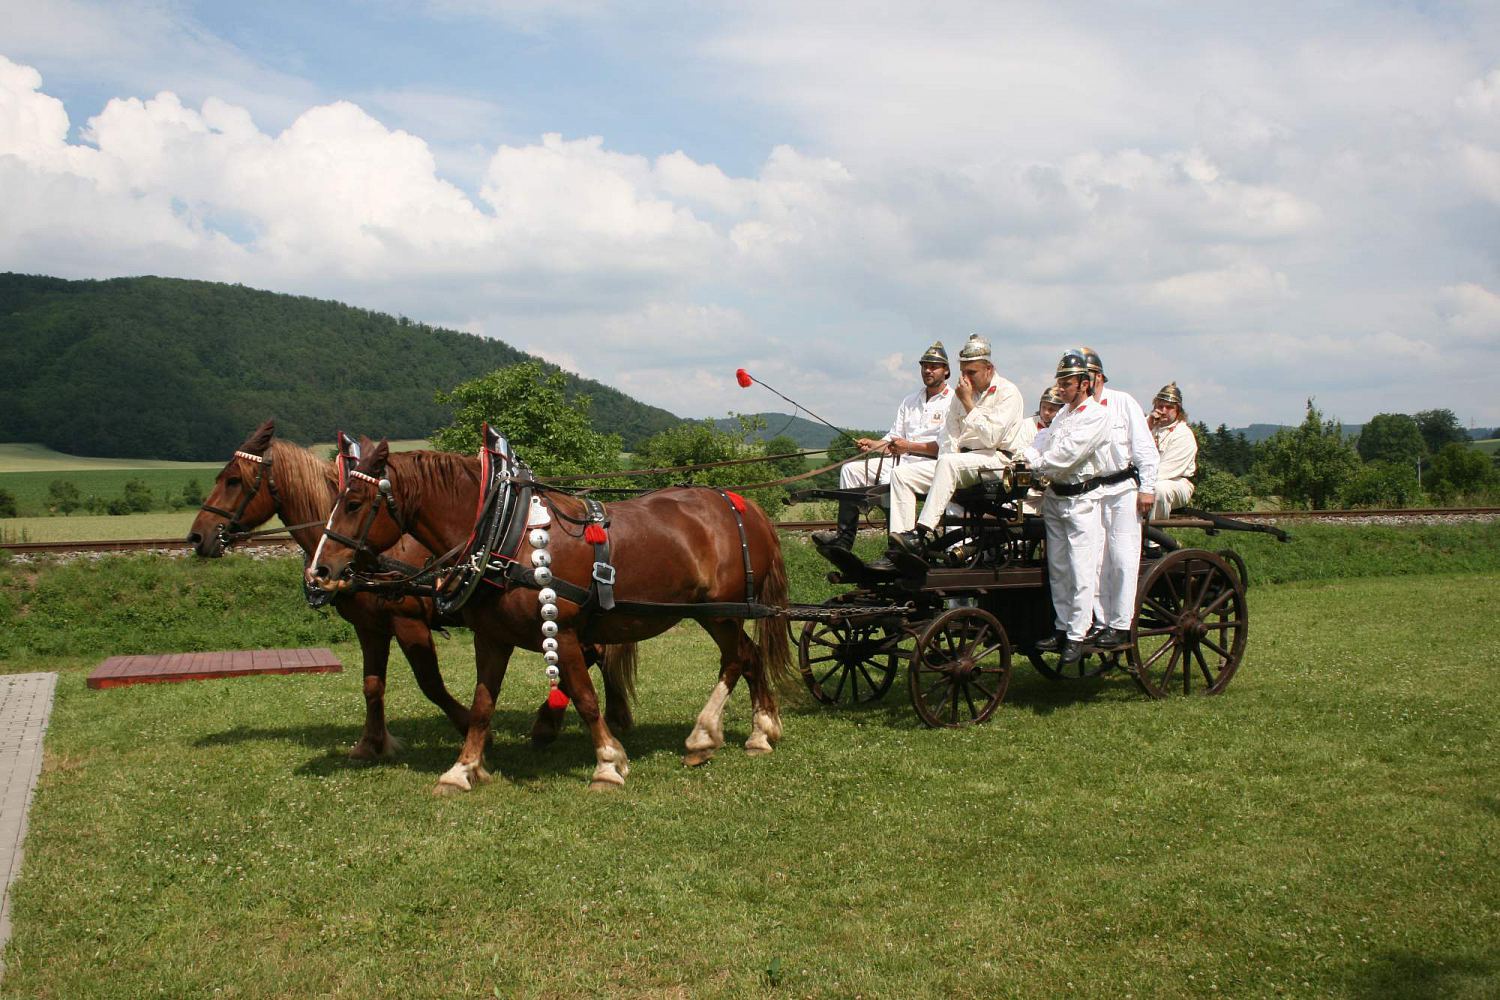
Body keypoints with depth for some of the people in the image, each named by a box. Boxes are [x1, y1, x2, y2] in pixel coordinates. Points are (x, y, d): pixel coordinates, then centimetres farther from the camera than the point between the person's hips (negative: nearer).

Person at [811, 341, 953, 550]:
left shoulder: (952, 402, -2)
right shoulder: (909, 401, 22)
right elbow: (893, 439, 19)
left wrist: (909, 446, -19)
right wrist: (873, 444, -1)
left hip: (931, 463, -8)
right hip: (901, 461, 8)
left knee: (890, 480, -35)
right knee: (851, 469, -4)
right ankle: (843, 537, -13)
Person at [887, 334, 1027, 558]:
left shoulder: (1007, 393, -5)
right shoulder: (960, 394, 15)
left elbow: (990, 438, -17)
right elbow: (948, 439, 14)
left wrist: (968, 403, -14)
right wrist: (948, 482, -3)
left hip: (997, 460, -7)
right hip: (962, 460, 7)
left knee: (948, 463, -37)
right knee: (901, 474, -9)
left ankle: (924, 534, -40)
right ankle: (900, 548, -23)